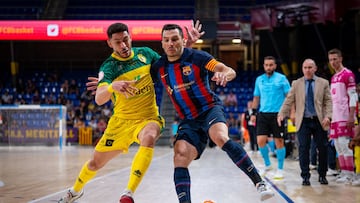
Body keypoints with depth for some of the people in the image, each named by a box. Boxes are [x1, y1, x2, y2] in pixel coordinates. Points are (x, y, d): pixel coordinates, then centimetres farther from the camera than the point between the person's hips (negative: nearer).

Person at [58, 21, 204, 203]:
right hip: (121, 120, 0)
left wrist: (188, 44, -1)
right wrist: (113, 86, -49)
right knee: (95, 163, 12)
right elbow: (99, 99, -27)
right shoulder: (109, 67, -12)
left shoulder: (145, 53, -3)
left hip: (148, 117, 0)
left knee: (149, 138, -38)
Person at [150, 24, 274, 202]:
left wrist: (224, 75, -41)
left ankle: (259, 184, -32)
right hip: (188, 121, 5)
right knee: (180, 158, -16)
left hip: (210, 109, -5)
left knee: (221, 138, -33)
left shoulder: (197, 57, -9)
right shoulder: (158, 68, 3)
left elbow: (230, 71, -16)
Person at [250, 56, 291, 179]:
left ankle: (280, 169, 10)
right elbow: (256, 97, 18)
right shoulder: (259, 80, 11)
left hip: (278, 114, -3)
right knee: (261, 140, -3)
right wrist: (254, 113, 13)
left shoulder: (281, 78, 0)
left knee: (279, 142, -1)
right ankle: (267, 165, 19)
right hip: (263, 114, 4)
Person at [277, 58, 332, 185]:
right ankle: (305, 176, 5)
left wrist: (327, 116, -12)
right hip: (303, 121, 0)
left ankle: (322, 175, 17)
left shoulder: (323, 83, 8)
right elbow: (288, 101, 4)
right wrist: (281, 114, -11)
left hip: (319, 121, 0)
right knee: (303, 149, -3)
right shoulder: (296, 84, 8)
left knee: (322, 148, 2)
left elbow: (328, 101, 3)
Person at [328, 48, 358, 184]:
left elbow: (353, 96, -12)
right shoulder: (333, 77, 19)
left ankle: (349, 174, -7)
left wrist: (351, 116, -18)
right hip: (335, 117, 8)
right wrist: (330, 116, 15)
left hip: (344, 116, -8)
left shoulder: (348, 74, -6)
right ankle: (344, 172, 12)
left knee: (344, 143, -11)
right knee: (338, 145, 7)